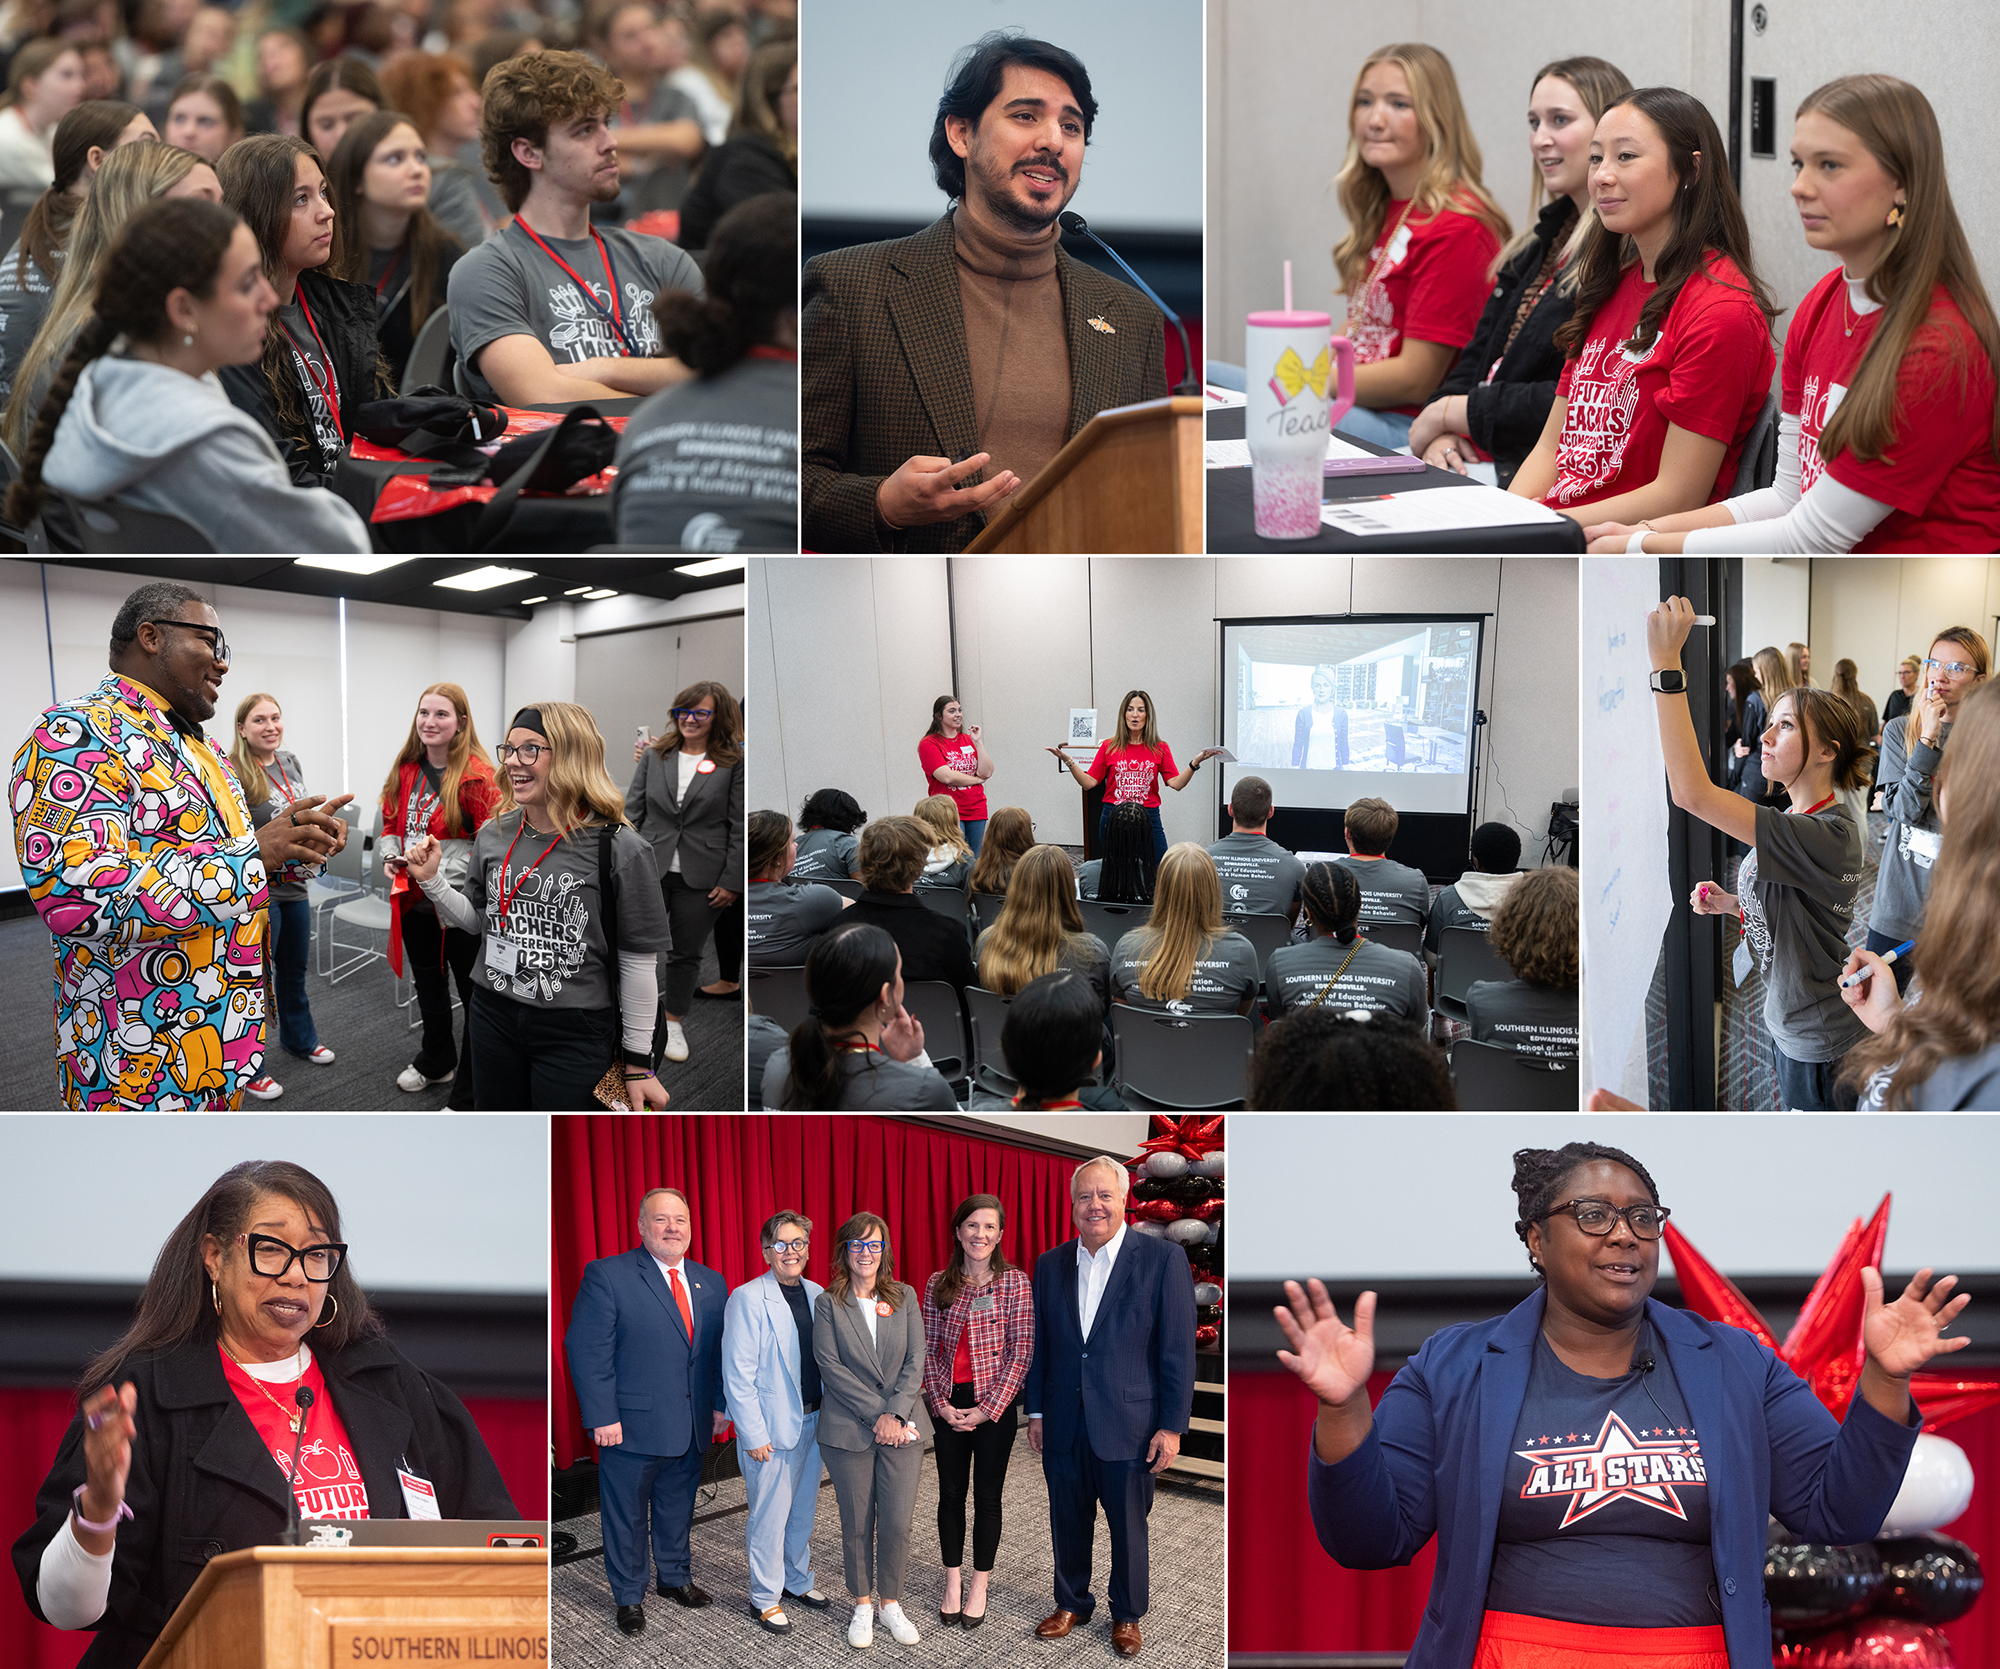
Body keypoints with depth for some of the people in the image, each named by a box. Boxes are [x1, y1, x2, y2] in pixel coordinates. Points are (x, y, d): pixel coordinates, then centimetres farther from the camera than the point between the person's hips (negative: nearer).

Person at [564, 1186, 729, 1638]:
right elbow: (586, 1350, -13)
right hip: (632, 1426, -5)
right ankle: (629, 1597, 23)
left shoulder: (711, 1283, 8)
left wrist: (721, 1405, 5)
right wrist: (602, 1417, -17)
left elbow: (720, 1351, 13)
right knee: (627, 1515, 8)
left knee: (677, 1509, 18)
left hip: (692, 1428, 5)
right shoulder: (607, 1276, -10)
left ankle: (674, 1576, 37)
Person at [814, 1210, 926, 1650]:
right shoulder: (828, 1304, 0)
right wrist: (875, 1415, -14)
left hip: (902, 1429, 1)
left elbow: (915, 1362, 1)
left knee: (897, 1522, 0)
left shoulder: (905, 1298, 6)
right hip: (849, 1430, -1)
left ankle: (891, 1603, 17)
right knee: (857, 1524, 6)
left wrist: (895, 1413, -12)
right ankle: (861, 1606, 22)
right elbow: (831, 1367, -8)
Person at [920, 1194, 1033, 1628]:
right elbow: (929, 1348, 5)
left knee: (987, 1495, 7)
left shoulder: (1014, 1282, -6)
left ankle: (979, 1587, 19)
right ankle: (953, 1583, 22)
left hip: (995, 1404, -2)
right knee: (951, 1493, 9)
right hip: (950, 1405, 2)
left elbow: (1022, 1351, -8)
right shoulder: (938, 1285, 3)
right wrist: (942, 1404, -6)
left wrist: (987, 1408, -12)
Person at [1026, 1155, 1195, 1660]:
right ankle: (1071, 1603, 35)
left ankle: (1127, 1615, 30)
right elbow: (1039, 1345, 11)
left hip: (1128, 1425, -3)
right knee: (1068, 1522, 15)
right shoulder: (1051, 1265, 4)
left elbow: (1179, 1349, -8)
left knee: (1128, 1527, 10)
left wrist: (1172, 1426, -10)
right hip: (1064, 1425, 3)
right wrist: (1036, 1411, 8)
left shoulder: (1163, 1259, -8)